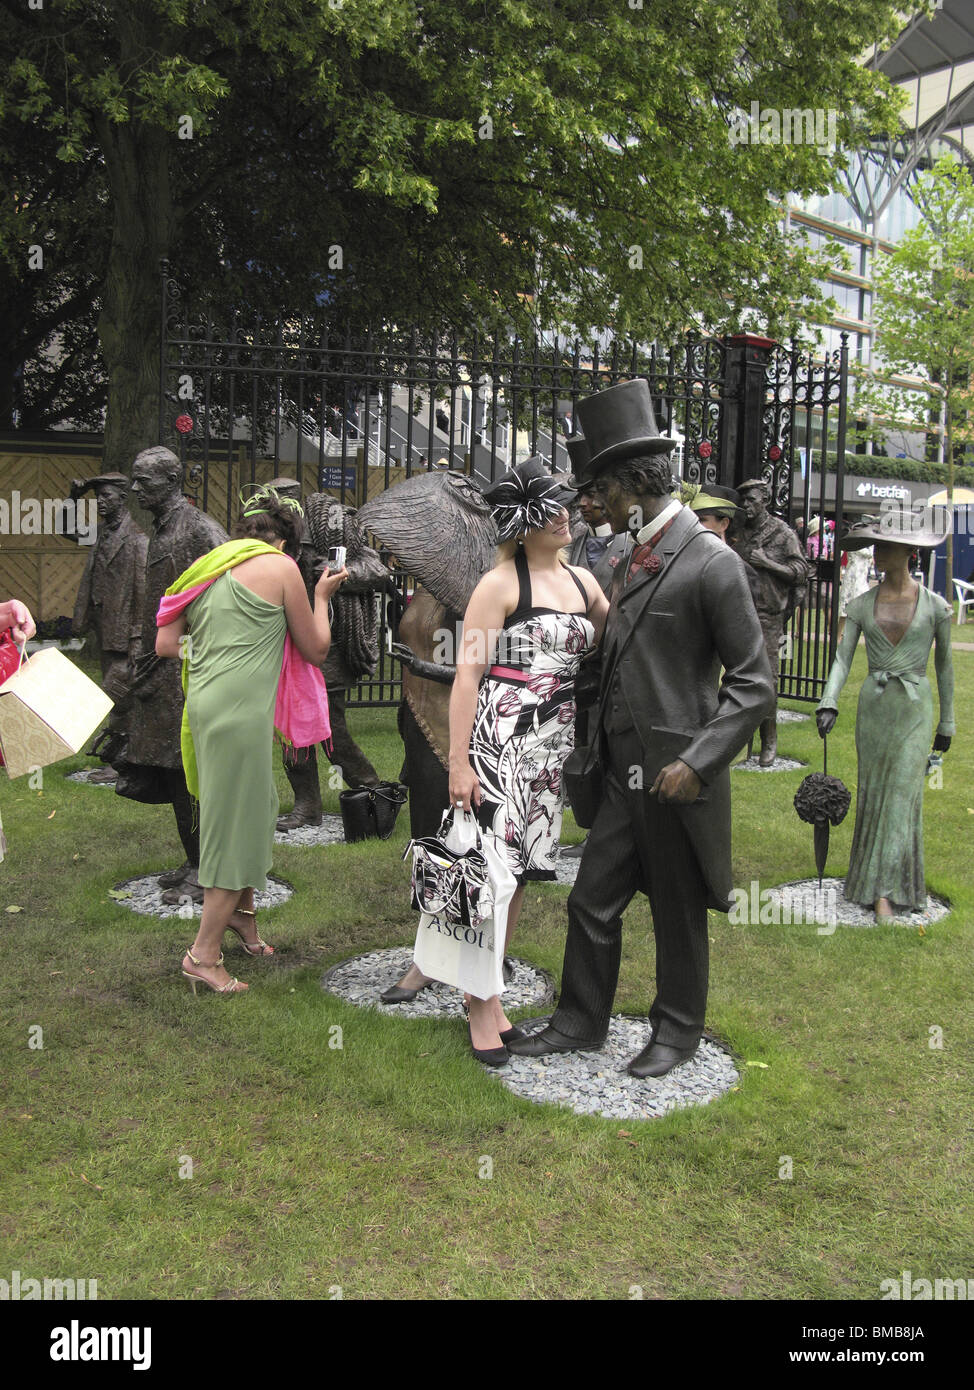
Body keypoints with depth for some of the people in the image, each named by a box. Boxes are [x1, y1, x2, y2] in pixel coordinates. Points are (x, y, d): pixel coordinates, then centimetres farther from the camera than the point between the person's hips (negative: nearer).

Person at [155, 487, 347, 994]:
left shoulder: (207, 567, 16)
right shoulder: (280, 567, -2)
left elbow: (165, 644, 12)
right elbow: (316, 650, 4)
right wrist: (321, 598, 18)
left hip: (205, 701, 8)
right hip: (240, 709, -8)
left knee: (255, 806, 22)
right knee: (237, 823, 1)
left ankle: (242, 910, 37)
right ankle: (203, 953, 7)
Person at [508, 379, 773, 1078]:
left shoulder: (711, 562, -14)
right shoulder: (635, 558, 12)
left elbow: (754, 681, -15)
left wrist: (697, 761, -21)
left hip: (676, 779, -7)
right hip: (624, 773, 7)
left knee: (678, 915, 11)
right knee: (593, 901, 14)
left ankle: (678, 1032, 31)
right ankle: (581, 1021, 31)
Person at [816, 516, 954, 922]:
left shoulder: (934, 606, -4)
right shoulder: (861, 605, 0)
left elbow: (943, 664, 5)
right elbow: (843, 658, -5)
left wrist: (947, 722, 10)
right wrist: (828, 701, -22)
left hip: (914, 708, -2)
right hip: (872, 705, 3)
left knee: (901, 794, -4)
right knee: (872, 792, 9)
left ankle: (883, 889, 0)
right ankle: (878, 870, 25)